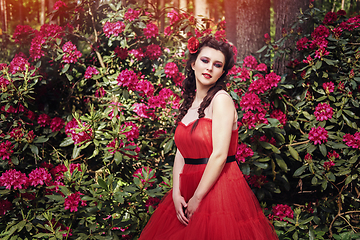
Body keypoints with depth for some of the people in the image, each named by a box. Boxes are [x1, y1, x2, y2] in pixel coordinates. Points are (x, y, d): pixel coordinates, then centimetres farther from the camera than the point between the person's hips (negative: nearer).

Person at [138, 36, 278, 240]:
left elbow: (219, 155, -18)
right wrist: (176, 193, -6)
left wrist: (197, 199, -14)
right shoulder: (190, 103, 10)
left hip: (219, 188, -7)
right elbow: (181, 153, 6)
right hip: (188, 186, 7)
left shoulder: (221, 99, -11)